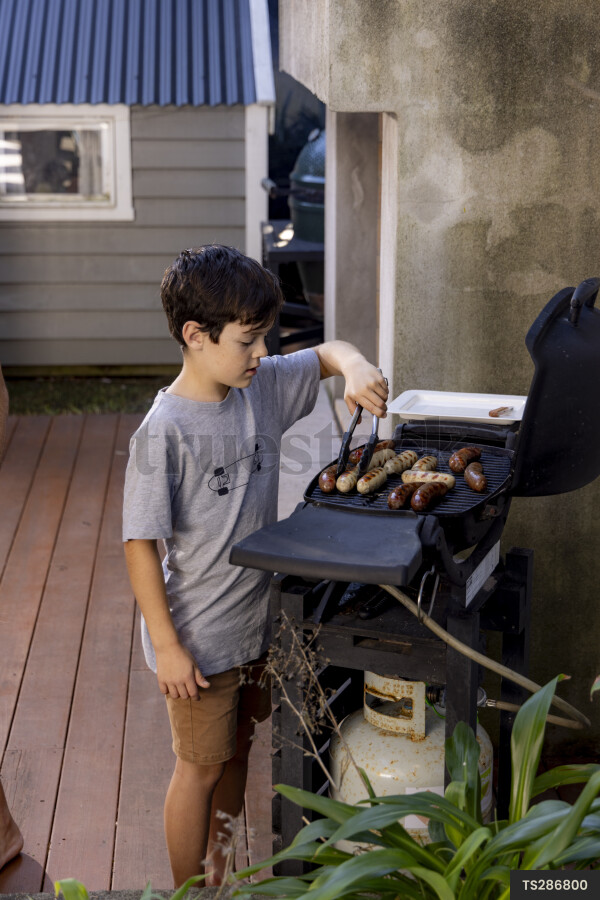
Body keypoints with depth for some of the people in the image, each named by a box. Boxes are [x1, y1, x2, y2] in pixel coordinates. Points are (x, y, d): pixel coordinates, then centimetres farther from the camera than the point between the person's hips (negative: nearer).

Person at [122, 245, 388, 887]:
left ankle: (221, 862, 47)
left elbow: (327, 352, 10)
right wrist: (167, 646, -18)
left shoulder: (262, 385, -4)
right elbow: (140, 544, -20)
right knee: (201, 766, 10)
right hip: (199, 638, -7)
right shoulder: (165, 432, -24)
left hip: (256, 617, 7)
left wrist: (355, 367, -15)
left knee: (237, 745, 24)